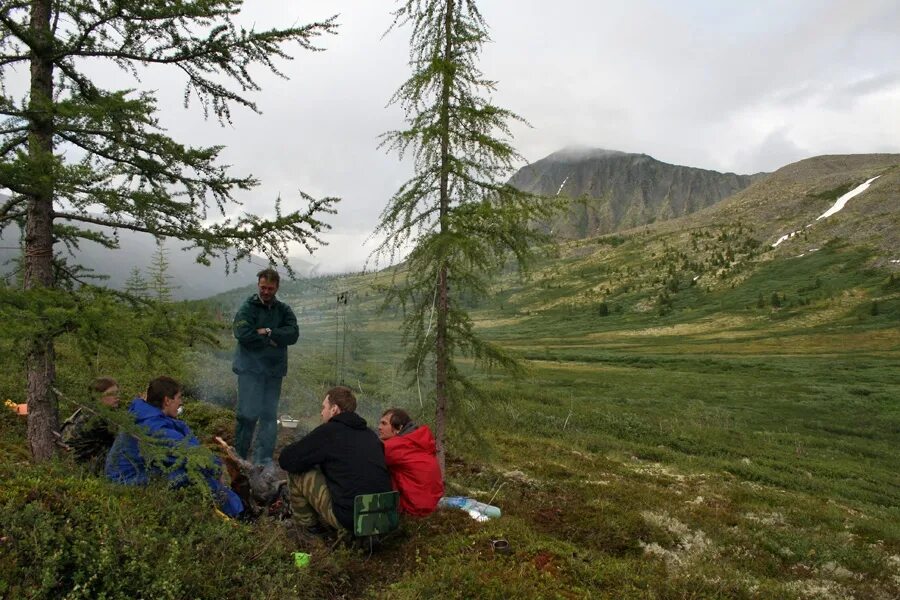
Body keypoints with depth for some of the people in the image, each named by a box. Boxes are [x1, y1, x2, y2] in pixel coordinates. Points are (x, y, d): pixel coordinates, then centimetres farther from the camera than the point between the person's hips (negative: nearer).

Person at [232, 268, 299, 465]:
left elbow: (293, 334, -6)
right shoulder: (247, 308, -2)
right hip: (251, 369, -4)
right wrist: (272, 340, -11)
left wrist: (268, 332, -16)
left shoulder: (284, 310, 9)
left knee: (270, 416, 6)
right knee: (248, 414, -5)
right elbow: (242, 334, -17)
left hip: (274, 370, 4)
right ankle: (240, 457, 11)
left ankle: (263, 460, 13)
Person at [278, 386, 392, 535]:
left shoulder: (328, 430, -6)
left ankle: (307, 524, 21)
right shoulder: (370, 433, 13)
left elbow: (285, 459, -2)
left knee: (296, 471, 8)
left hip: (349, 518, -7)